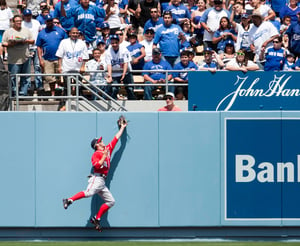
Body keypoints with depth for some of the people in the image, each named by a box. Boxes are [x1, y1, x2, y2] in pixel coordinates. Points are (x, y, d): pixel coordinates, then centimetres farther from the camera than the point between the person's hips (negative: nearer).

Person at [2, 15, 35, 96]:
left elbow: (32, 41, 13)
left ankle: (23, 93, 12)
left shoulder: (26, 30, 12)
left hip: (25, 58, 3)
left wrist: (27, 41, -7)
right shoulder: (8, 32, 3)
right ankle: (14, 93, 6)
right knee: (13, 78, -2)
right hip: (13, 60, -3)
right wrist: (11, 44, -16)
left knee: (26, 77, 5)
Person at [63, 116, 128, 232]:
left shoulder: (108, 149, 22)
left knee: (111, 201, 3)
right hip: (97, 178, -8)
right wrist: (104, 155, -13)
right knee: (89, 192, -33)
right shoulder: (96, 154, 0)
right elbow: (98, 165, -16)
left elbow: (116, 138, 29)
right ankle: (69, 200, -35)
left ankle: (96, 219, 2)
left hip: (102, 183, 8)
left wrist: (122, 128, 32)